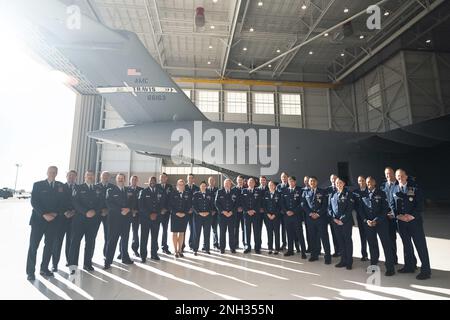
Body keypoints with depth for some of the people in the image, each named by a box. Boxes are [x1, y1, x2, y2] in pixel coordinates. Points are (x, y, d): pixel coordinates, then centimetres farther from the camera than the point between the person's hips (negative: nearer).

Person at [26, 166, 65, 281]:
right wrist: (44, 214, -15)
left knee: (49, 245, 8)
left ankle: (44, 268, 20)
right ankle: (30, 271, 9)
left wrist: (55, 213, -10)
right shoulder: (38, 185, 1)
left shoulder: (60, 186, 7)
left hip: (53, 220, 3)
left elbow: (62, 202, 5)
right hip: (38, 219, -2)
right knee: (33, 245, -1)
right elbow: (34, 202, -6)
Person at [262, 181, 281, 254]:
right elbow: (264, 205, 6)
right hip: (267, 216, 2)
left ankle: (277, 249, 6)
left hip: (276, 216, -2)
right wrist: (268, 214, -5)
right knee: (269, 232, 4)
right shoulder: (265, 194, 9)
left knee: (276, 232, -1)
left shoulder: (278, 194, 2)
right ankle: (270, 248, 11)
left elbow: (280, 205, -2)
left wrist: (274, 215, -9)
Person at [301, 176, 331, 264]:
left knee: (324, 237, -1)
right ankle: (314, 255, 17)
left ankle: (327, 256, 7)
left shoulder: (322, 192, 5)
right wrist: (310, 213, -7)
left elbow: (325, 204, -2)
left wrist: (318, 213, -10)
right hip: (310, 217, 2)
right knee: (312, 237, 7)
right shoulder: (305, 192, 10)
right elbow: (303, 204, 5)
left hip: (321, 217, -2)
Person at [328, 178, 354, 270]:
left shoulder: (348, 194, -3)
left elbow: (350, 208, -10)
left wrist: (342, 220, -13)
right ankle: (343, 260, 19)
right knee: (340, 241, 9)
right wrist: (334, 218, -4)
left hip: (346, 221, -4)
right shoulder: (333, 195, 10)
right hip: (336, 221, 4)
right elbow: (329, 208, 10)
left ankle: (349, 262, 12)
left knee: (348, 241, 3)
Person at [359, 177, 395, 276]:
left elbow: (385, 209, -5)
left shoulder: (381, 194, 0)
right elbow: (360, 210, 7)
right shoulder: (363, 195, 8)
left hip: (381, 222, -2)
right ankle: (373, 265, 23)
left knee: (386, 245, 0)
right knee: (372, 245, 11)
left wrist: (376, 220, -13)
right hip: (367, 223, 3)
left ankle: (390, 268, 8)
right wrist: (366, 220, -7)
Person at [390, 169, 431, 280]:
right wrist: (398, 215, -9)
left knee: (420, 245, -1)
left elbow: (420, 203, -8)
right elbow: (392, 204, 5)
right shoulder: (394, 189, 6)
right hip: (401, 221, 4)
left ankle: (425, 270, 9)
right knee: (406, 244, 14)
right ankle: (409, 266, 26)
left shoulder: (415, 187, -3)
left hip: (414, 220, -4)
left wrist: (412, 215, -17)